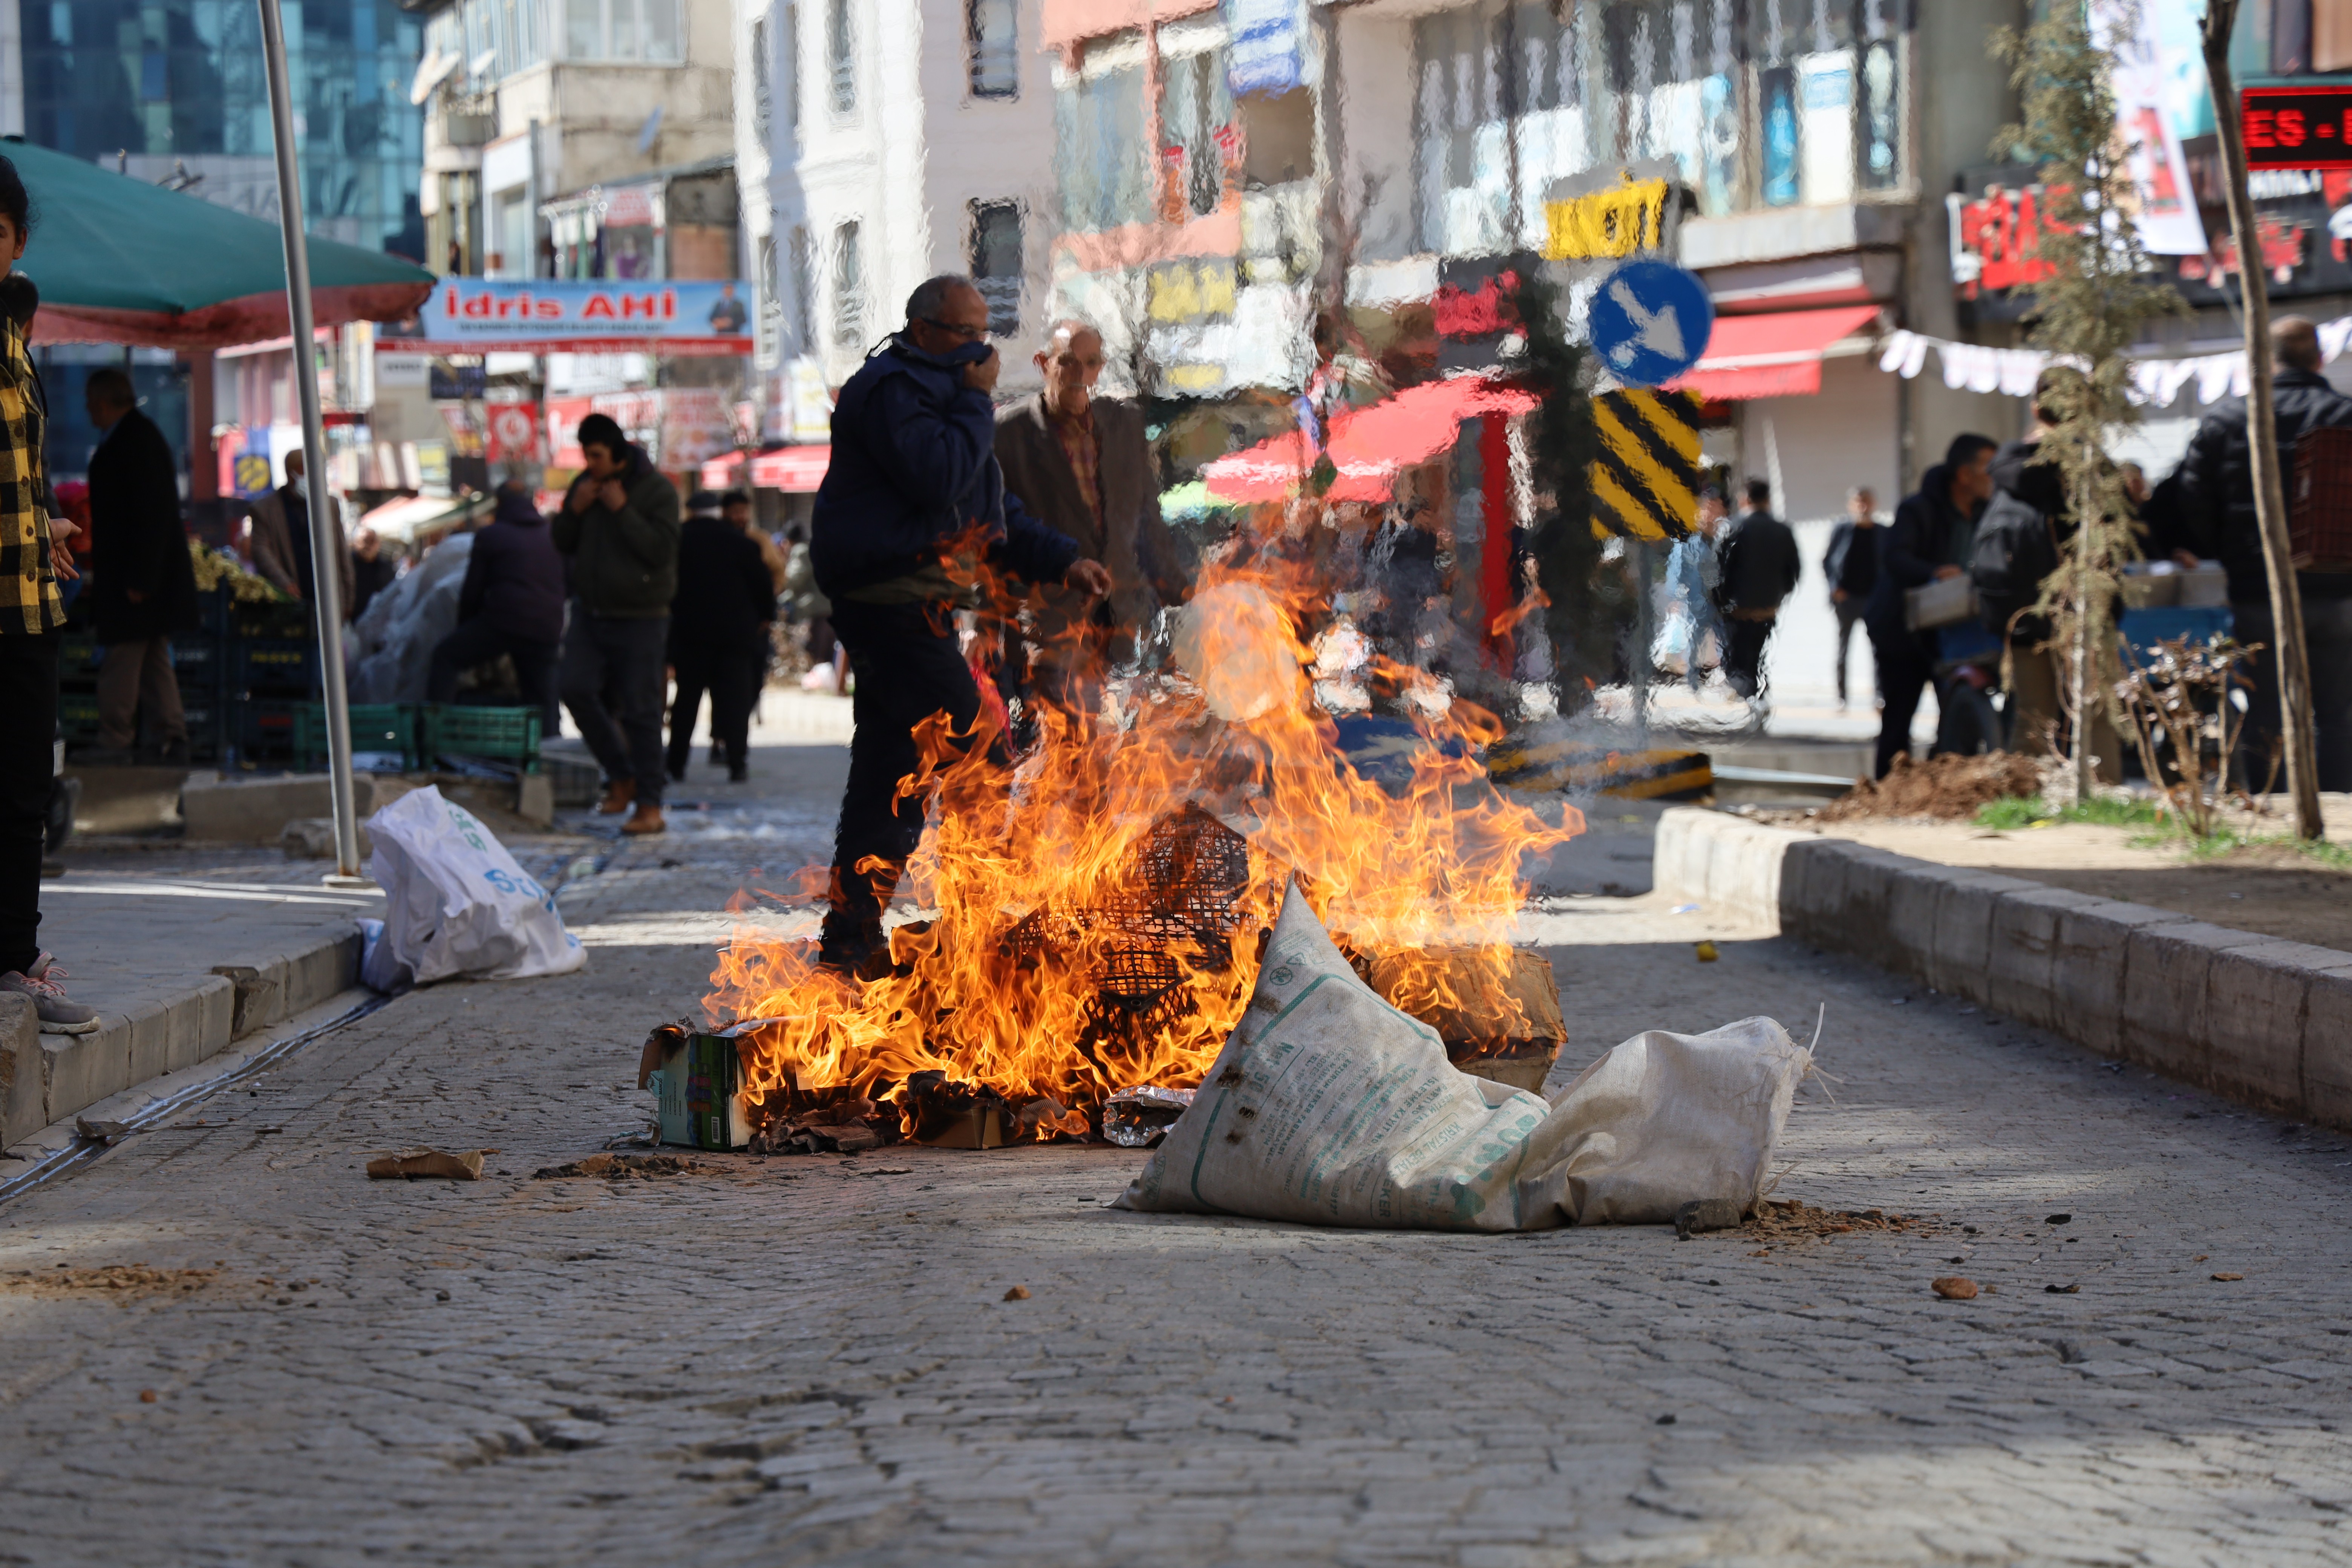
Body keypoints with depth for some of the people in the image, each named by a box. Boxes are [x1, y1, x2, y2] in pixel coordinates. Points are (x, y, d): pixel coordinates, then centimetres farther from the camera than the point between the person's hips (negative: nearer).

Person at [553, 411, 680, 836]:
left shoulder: (658, 490, -9)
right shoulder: (585, 485, 9)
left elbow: (661, 549, -19)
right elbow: (563, 545, 14)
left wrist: (622, 510, -22)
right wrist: (574, 510, -5)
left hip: (639, 617, -6)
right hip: (590, 611, 6)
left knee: (639, 710, -6)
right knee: (575, 687, -10)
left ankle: (650, 805, 0)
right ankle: (621, 775, 6)